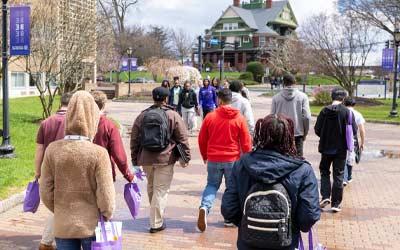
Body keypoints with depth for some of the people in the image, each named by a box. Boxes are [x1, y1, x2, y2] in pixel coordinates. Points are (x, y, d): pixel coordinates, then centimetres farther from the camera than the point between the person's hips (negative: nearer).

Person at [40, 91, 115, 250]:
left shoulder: (52, 150, -9)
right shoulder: (99, 153, -18)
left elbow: (46, 192, -2)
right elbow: (106, 197, -14)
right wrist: (107, 216, 5)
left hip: (63, 226, 2)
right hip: (92, 226, -2)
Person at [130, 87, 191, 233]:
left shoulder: (142, 116, 7)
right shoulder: (172, 115, -4)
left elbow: (134, 139, 11)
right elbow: (182, 138, -4)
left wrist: (135, 159, 19)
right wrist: (185, 157, 4)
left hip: (146, 158, 4)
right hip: (165, 159, -4)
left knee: (151, 187, 22)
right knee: (161, 190, 1)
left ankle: (156, 216, 35)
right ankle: (156, 223, 2)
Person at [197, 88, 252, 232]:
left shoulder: (210, 117, -3)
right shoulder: (239, 119, -5)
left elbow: (202, 139, 3)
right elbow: (246, 142, -3)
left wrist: (205, 156, 18)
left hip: (213, 159, 1)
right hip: (233, 159, 0)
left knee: (212, 185, 15)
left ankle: (205, 206, -11)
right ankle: (230, 218, 19)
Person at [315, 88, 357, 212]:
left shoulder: (324, 111, -7)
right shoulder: (347, 112, -10)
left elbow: (317, 130, -5)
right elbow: (354, 131, -9)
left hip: (326, 148, 1)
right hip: (341, 149, -1)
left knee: (324, 172, 18)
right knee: (338, 175, 8)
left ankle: (325, 196, 2)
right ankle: (336, 203, 10)